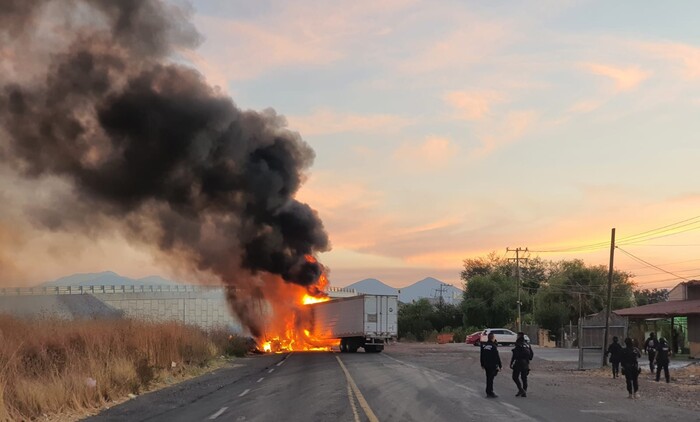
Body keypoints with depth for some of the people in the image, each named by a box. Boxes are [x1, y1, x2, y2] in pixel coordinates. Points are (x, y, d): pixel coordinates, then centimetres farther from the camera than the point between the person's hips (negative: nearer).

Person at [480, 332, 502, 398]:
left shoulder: (484, 345, 6)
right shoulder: (493, 346, -17)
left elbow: (482, 356, 14)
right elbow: (497, 357, -15)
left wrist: (482, 364, 23)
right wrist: (500, 366, -9)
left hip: (486, 365, 7)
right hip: (492, 365, -7)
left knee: (488, 378, 17)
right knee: (490, 379, -3)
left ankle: (489, 392, 24)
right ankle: (490, 393, -1)